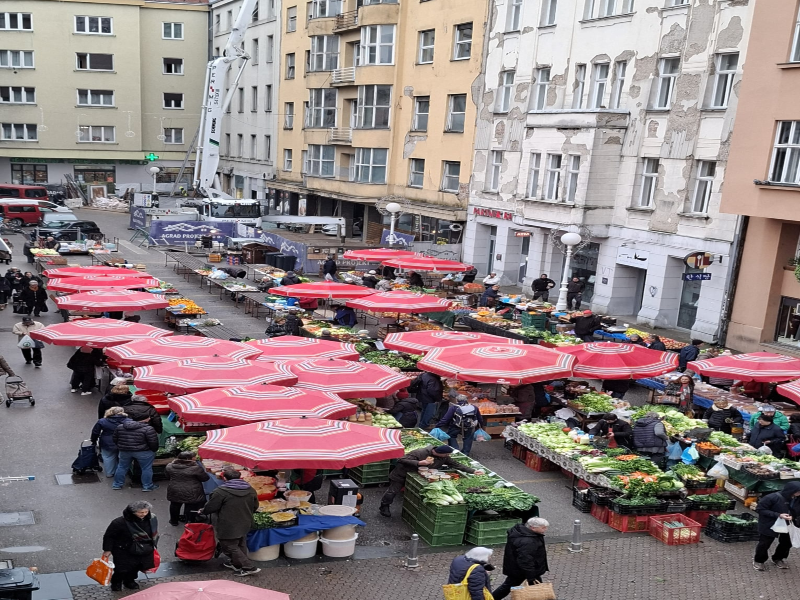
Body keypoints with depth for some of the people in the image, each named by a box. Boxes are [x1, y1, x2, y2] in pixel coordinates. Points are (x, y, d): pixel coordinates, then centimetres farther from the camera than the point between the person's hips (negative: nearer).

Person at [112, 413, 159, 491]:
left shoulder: (120, 427, 3)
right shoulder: (147, 429, -15)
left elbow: (114, 439, 11)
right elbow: (153, 442, -14)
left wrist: (120, 447, 23)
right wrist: (154, 450, 3)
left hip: (124, 451, 4)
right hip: (143, 452, -4)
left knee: (122, 467, 20)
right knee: (146, 469, 8)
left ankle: (117, 484, 28)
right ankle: (147, 486, 13)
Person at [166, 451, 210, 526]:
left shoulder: (170, 467, -6)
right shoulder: (196, 468, -21)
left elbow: (168, 476, 12)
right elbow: (205, 477, -11)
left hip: (174, 492, 5)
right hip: (191, 494, -4)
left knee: (175, 505, 23)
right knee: (190, 507, 10)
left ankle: (174, 521, 40)